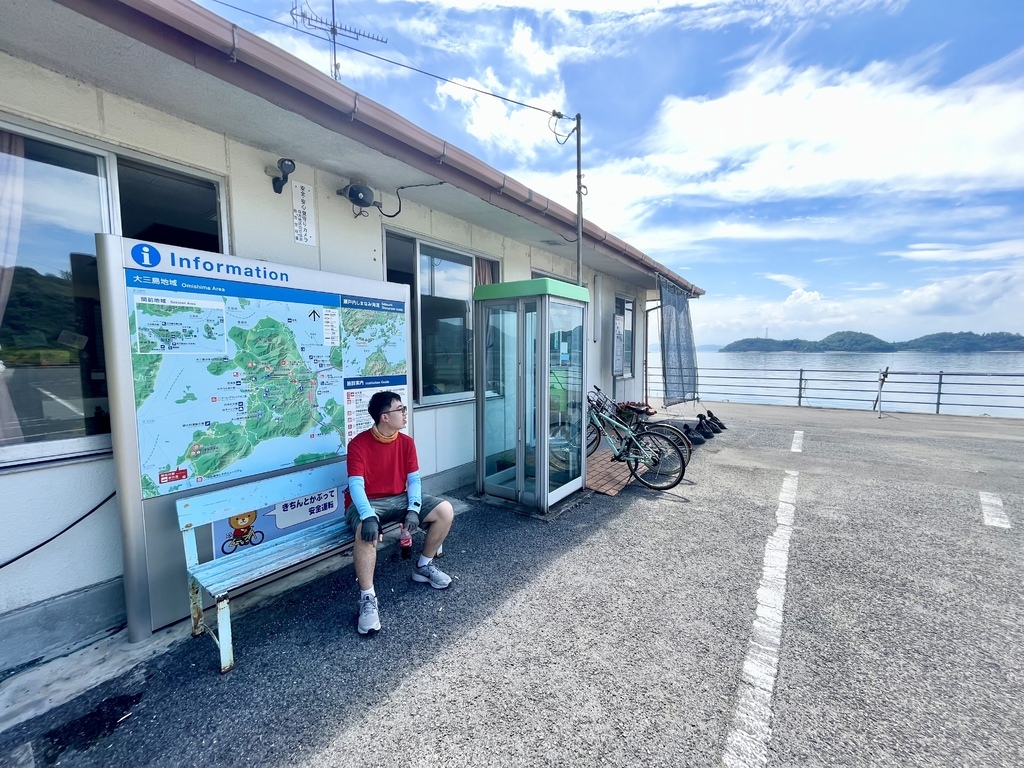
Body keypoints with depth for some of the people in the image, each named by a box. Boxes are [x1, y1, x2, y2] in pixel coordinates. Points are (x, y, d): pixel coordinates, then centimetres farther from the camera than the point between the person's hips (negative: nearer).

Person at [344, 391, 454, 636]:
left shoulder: (406, 442, -1)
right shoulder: (359, 444, -15)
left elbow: (414, 480, -2)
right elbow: (356, 485, -22)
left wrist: (413, 510, -19)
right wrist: (368, 516, -39)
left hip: (399, 500, 5)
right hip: (366, 503, -5)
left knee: (445, 510, -12)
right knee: (366, 531, -39)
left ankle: (423, 566, 8)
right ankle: (368, 599, -23)